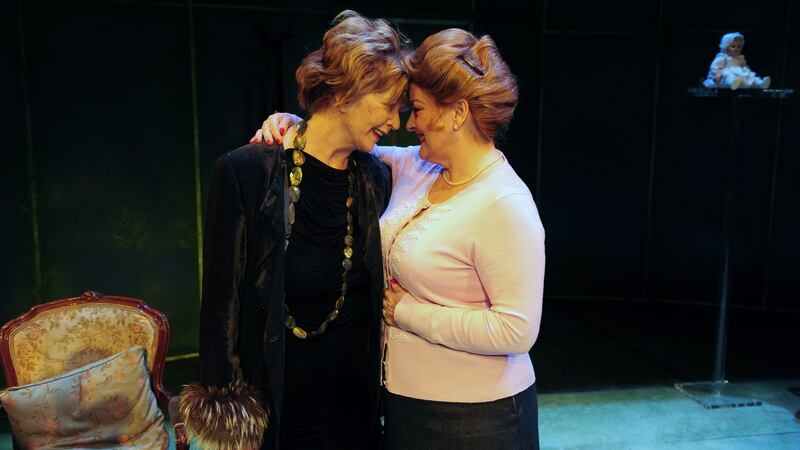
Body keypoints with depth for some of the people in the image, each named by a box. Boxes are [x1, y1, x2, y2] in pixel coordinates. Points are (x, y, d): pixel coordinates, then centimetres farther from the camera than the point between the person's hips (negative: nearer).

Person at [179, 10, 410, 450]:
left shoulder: (376, 179, -3)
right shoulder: (247, 172, -17)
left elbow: (376, 294, 6)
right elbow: (222, 301, -12)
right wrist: (223, 411, -8)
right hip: (272, 398, -3)